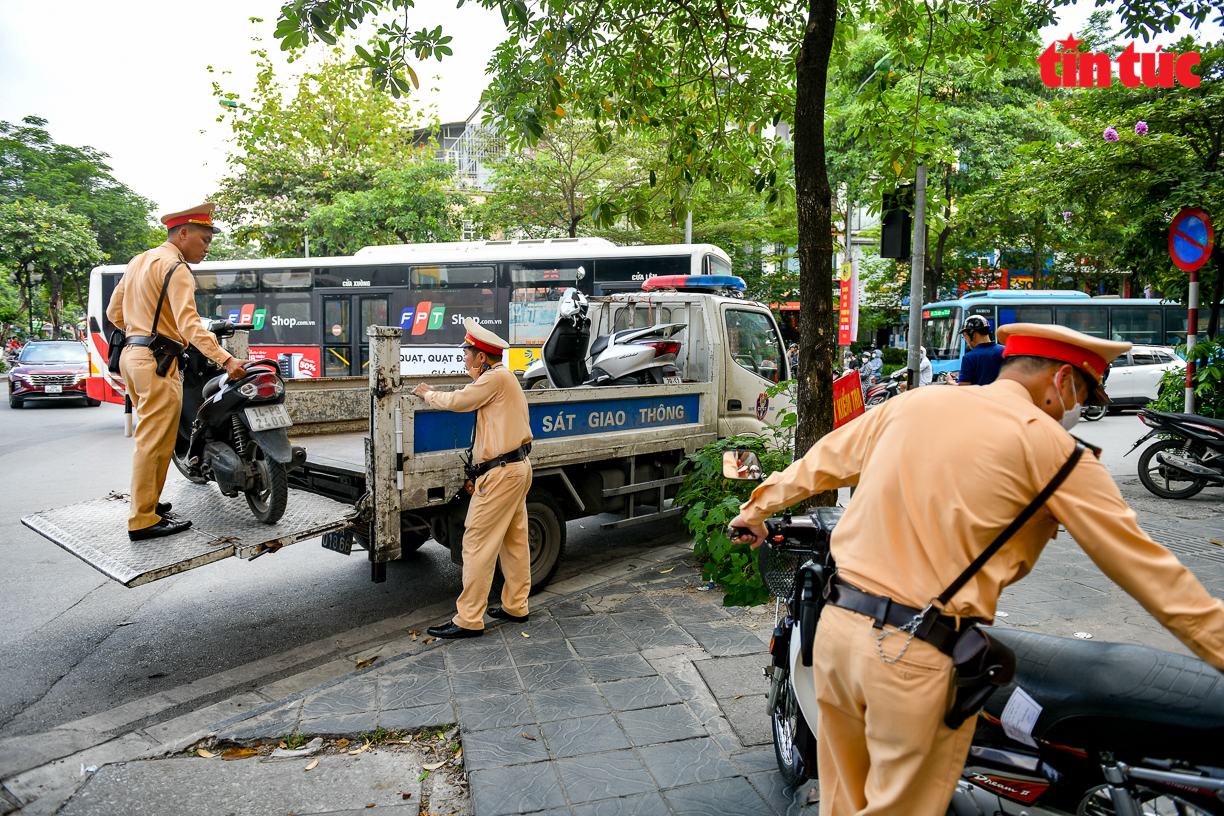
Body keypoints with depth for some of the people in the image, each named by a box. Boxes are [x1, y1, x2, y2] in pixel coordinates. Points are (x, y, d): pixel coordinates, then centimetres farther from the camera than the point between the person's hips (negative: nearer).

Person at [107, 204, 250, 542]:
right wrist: (225, 359, -34)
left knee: (150, 436, 19)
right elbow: (189, 323, -26)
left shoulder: (138, 261, 17)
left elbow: (114, 313, 20)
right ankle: (144, 520, -4)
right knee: (155, 443, -7)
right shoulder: (176, 268, -12)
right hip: (157, 362, -10)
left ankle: (147, 501, 28)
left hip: (132, 354, 10)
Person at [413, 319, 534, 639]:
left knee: (478, 544, -6)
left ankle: (469, 619, -1)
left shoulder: (495, 378, -14)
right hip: (519, 466, 11)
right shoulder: (503, 376, 17)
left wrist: (428, 394, 0)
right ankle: (516, 606, 26)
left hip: (502, 472, -11)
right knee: (514, 541, 16)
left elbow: (456, 401, -16)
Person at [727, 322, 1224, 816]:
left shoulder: (910, 403, 11)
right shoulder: (1048, 443, -4)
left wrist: (757, 510, 35)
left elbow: (819, 463, 22)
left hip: (836, 623, 6)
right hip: (918, 656, -6)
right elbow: (1139, 562, -2)